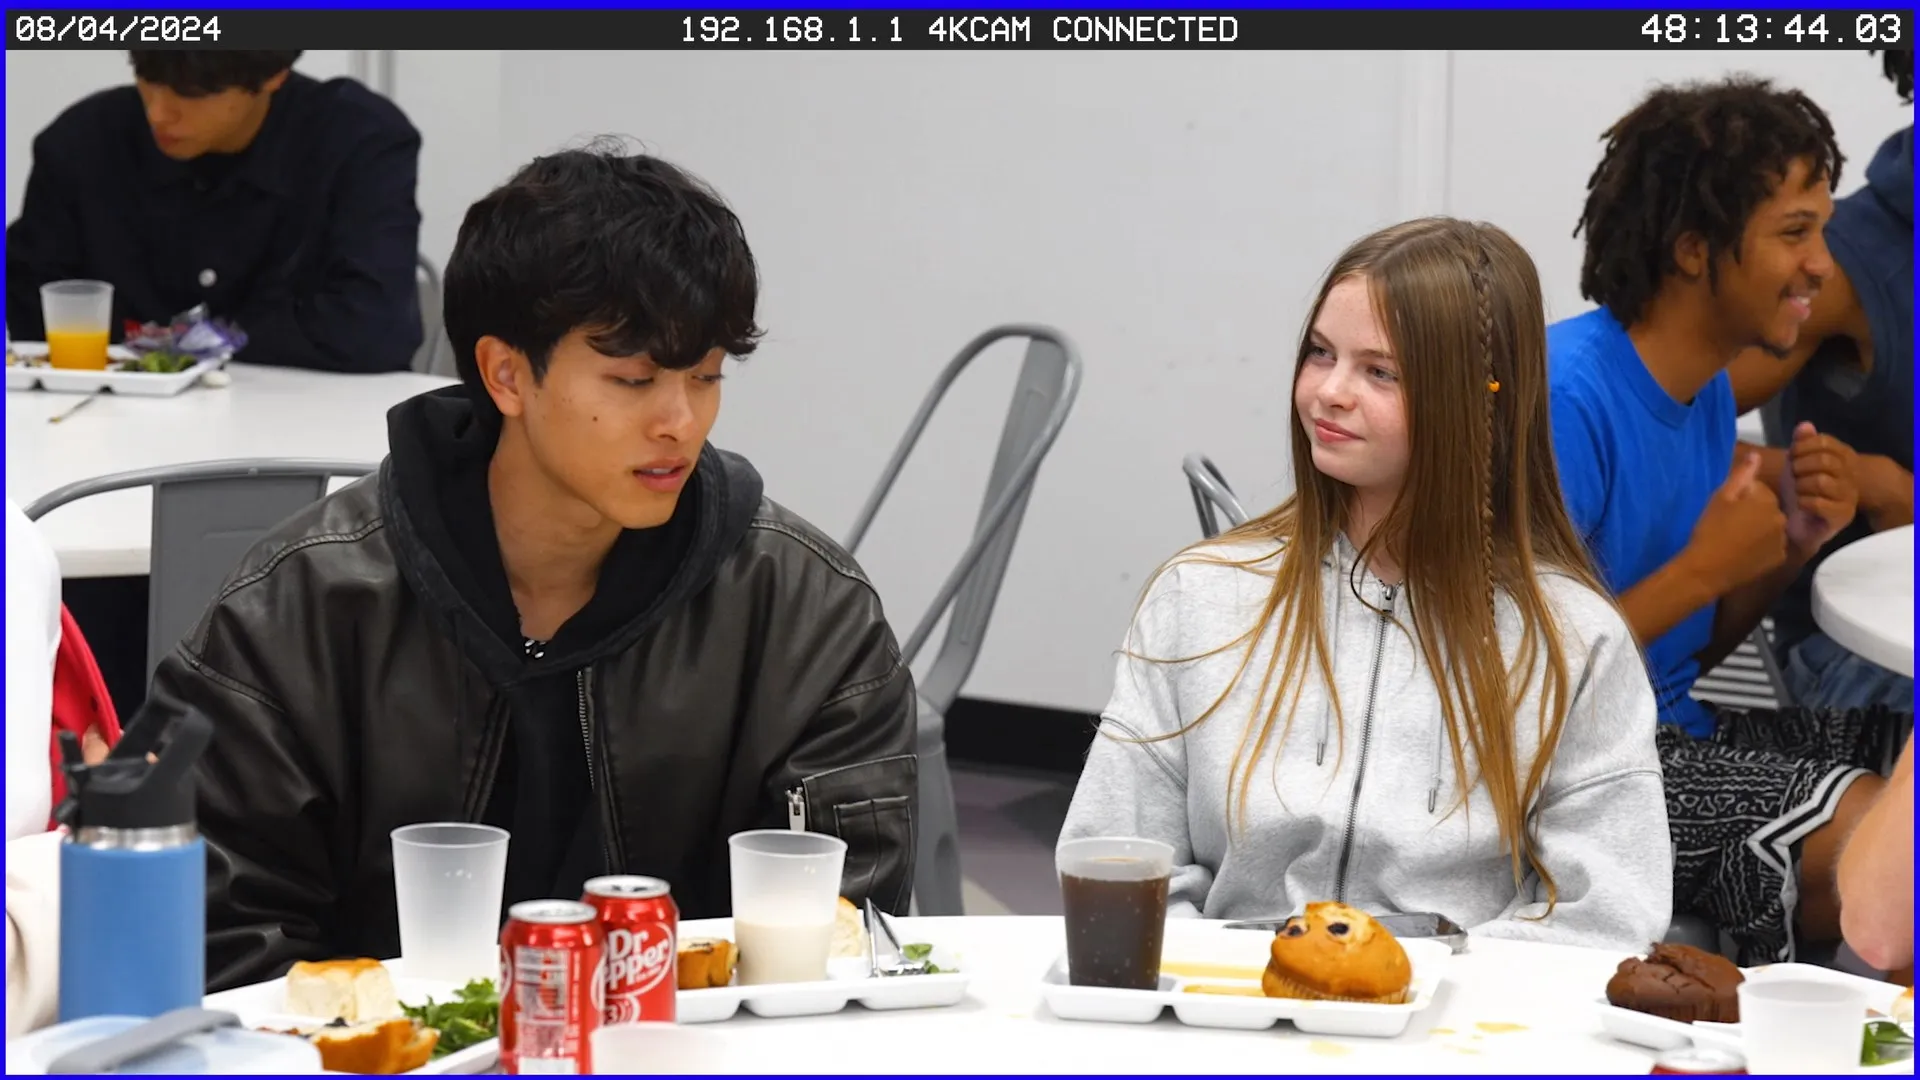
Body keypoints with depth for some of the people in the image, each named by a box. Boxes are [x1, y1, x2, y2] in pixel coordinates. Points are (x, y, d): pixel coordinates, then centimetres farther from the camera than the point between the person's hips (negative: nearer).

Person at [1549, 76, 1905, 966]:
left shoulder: (1709, 388, 8)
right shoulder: (1566, 398, -20)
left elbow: (1687, 650, 15)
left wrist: (1789, 547, -3)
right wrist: (1705, 568, -19)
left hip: (1677, 732, 9)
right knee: (1865, 827, -24)